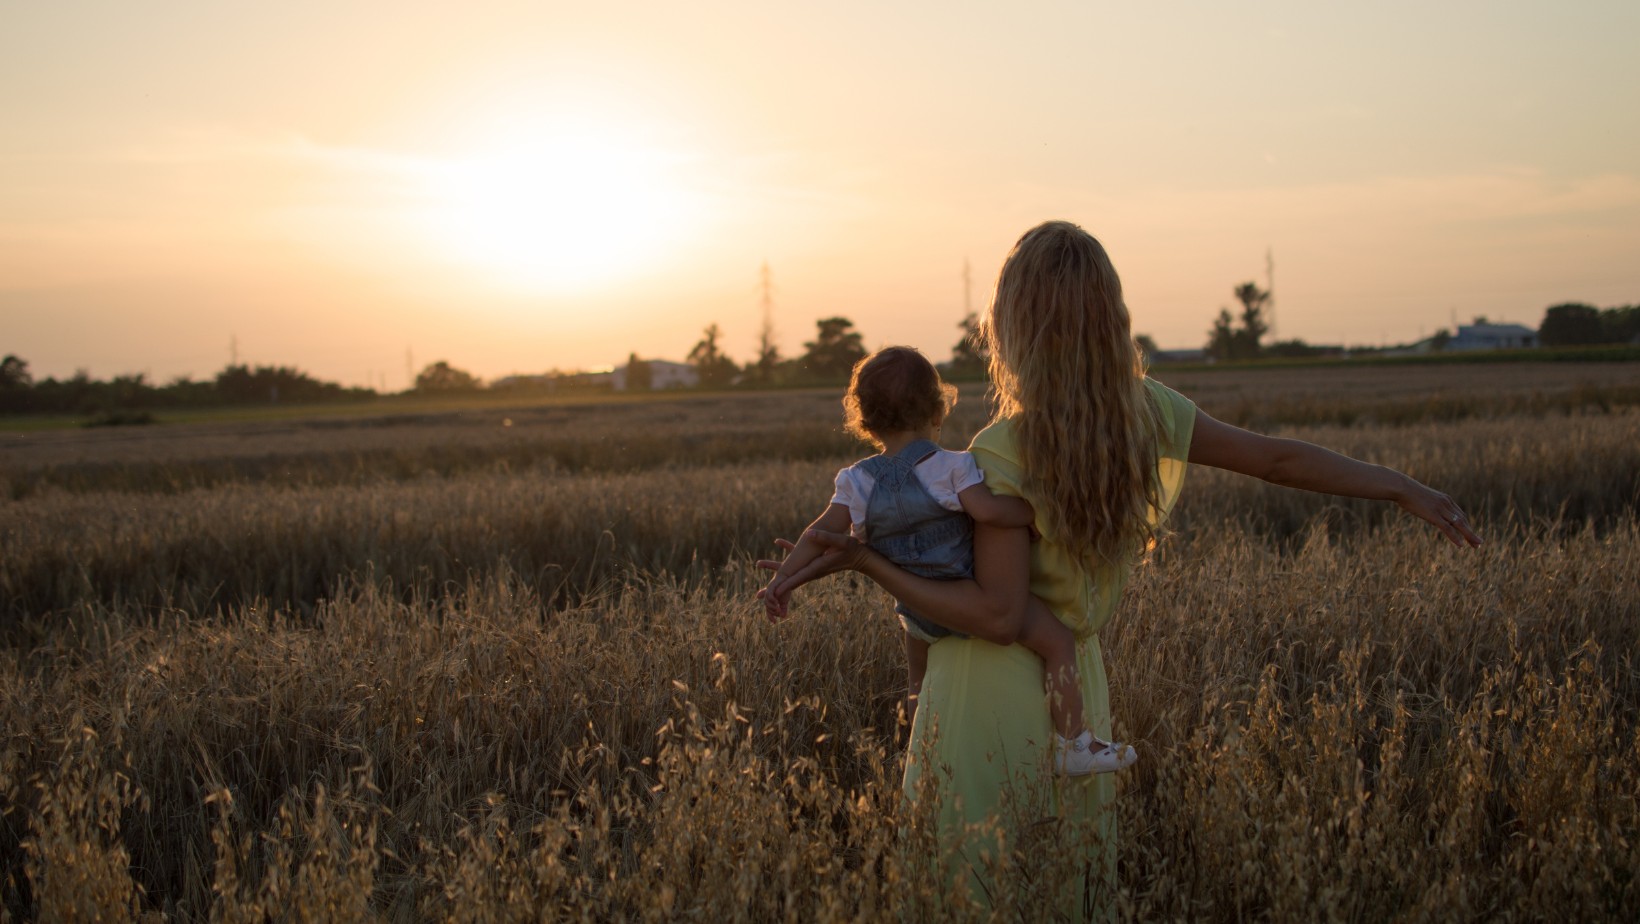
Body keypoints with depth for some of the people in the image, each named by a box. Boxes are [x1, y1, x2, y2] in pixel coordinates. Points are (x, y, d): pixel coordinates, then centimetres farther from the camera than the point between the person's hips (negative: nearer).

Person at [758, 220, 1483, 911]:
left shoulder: (1002, 452, -19)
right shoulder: (1144, 412, -2)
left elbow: (998, 617, -21)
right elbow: (1277, 458, 7)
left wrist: (864, 562, -19)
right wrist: (1403, 488, 19)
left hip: (993, 697, -6)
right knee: (1078, 895, 17)